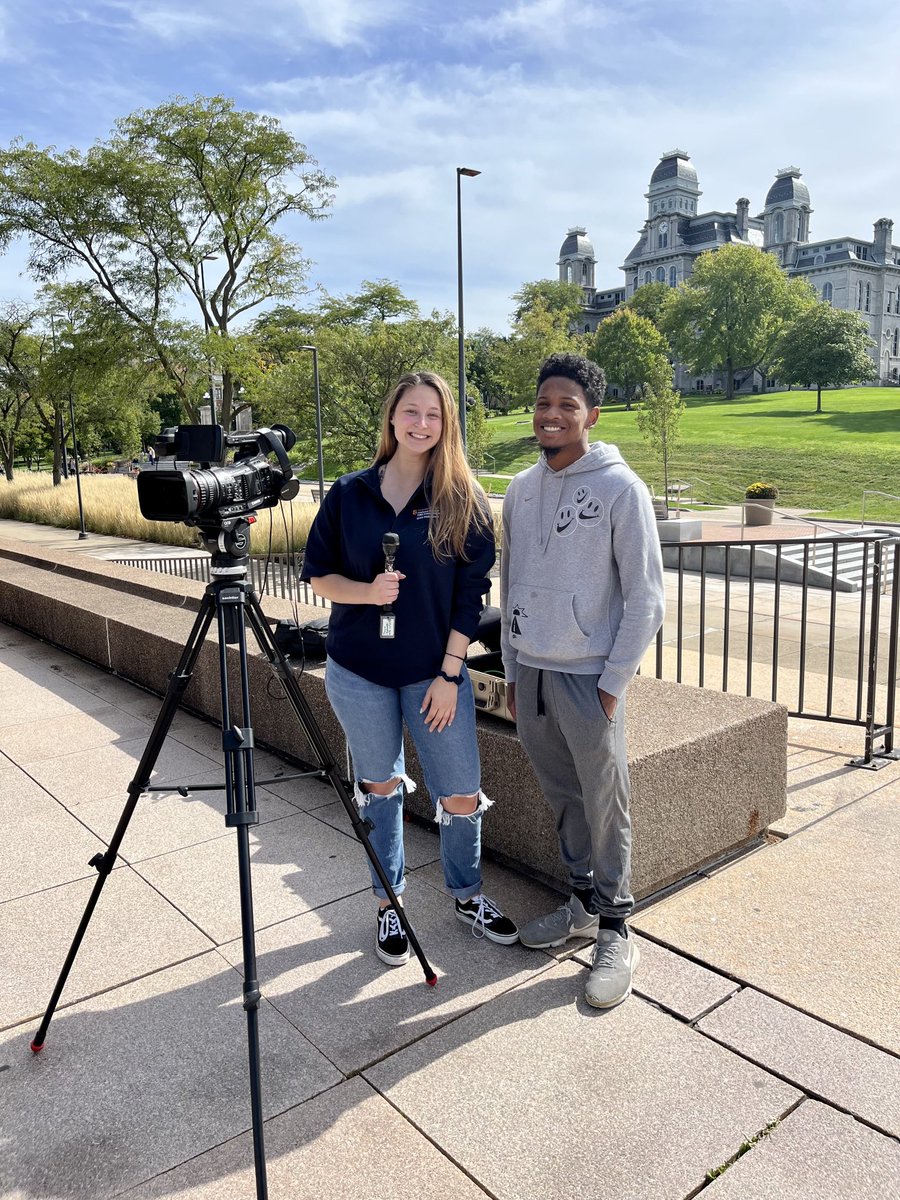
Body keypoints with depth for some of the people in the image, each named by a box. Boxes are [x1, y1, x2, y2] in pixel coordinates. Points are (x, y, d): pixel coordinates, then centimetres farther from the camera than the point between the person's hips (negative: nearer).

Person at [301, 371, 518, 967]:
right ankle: (389, 902, 33)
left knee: (461, 795, 4)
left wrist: (450, 673, -10)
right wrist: (367, 591, -17)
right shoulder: (349, 493, 0)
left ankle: (468, 895, 31)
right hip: (359, 671, 1)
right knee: (381, 787, 14)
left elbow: (471, 593, -5)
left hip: (436, 671, -1)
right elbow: (318, 574, 3)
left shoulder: (465, 500, -4)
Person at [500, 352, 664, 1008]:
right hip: (530, 673, 6)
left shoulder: (620, 489, -9)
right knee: (562, 797, 16)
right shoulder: (521, 489, 9)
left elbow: (645, 598, -10)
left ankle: (616, 933, 18)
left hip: (589, 677, -5)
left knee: (605, 806, 3)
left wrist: (612, 683, -12)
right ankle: (583, 903, 33)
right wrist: (512, 670, 13)